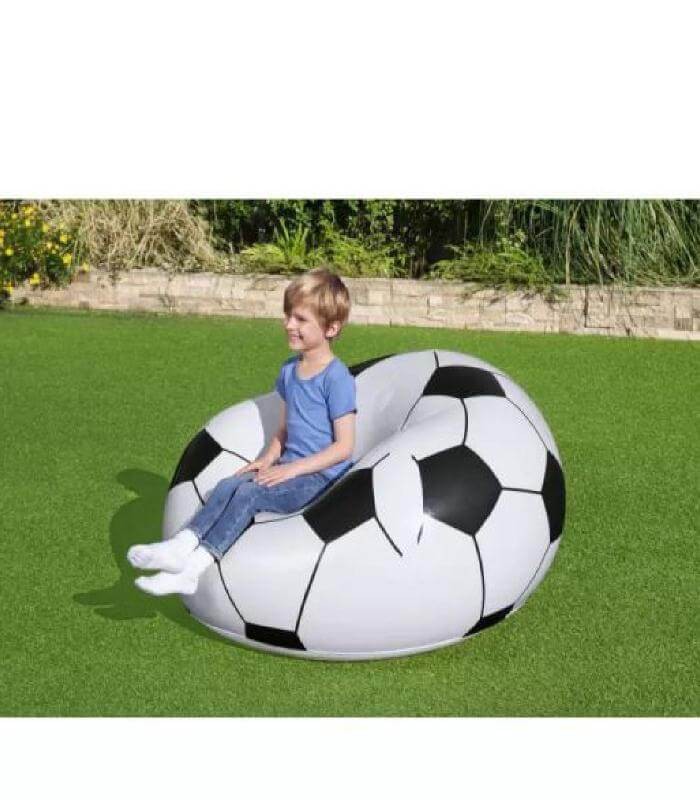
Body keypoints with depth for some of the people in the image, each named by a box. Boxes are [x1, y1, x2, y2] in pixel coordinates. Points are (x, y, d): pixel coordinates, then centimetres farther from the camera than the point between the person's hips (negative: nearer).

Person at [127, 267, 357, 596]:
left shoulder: (337, 378, -14)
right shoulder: (289, 370, 12)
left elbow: (344, 446, -15)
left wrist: (293, 468, -19)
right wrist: (269, 458, 2)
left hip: (321, 475, -7)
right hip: (291, 466, 7)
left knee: (248, 493, -26)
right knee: (228, 485, -17)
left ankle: (193, 566, -28)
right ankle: (183, 544, -31)